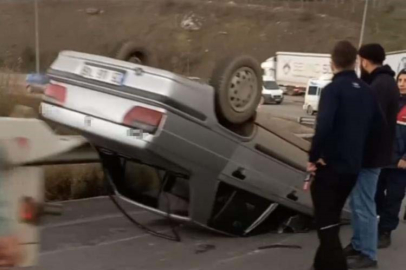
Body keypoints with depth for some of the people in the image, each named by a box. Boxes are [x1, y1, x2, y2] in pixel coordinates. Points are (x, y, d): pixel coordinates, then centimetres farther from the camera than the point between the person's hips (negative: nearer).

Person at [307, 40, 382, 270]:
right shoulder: (367, 91, 7)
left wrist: (314, 157, -15)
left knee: (326, 224, -1)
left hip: (330, 166, -7)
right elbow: (376, 126, 11)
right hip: (353, 167, 7)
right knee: (332, 220, 22)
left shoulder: (333, 89, -14)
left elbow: (324, 126, -28)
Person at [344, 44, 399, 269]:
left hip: (370, 154, -11)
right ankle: (357, 245, 28)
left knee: (363, 204, -3)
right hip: (371, 152, 11)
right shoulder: (384, 82, 14)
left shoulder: (380, 85, -20)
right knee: (357, 201, 18)